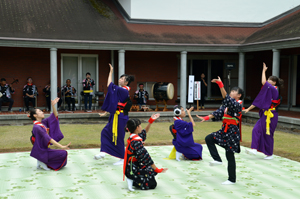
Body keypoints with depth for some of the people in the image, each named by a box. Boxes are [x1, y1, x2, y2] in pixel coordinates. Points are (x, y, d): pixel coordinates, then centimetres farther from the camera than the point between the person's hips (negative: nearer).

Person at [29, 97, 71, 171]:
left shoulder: (43, 123, 4)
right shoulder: (37, 127, -21)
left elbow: (55, 116, 6)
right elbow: (48, 139, -29)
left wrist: (53, 105, -9)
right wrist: (62, 147, -33)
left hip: (45, 149, 9)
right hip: (41, 151, -9)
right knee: (64, 153, -14)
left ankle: (42, 162, 14)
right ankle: (42, 162, -3)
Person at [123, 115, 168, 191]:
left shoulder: (132, 137, 4)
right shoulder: (136, 142, -24)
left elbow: (144, 132, 24)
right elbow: (145, 158, -23)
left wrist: (151, 120, 19)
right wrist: (157, 170, -16)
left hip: (132, 167, 9)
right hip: (134, 170, -9)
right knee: (152, 184, -2)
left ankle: (132, 179, 10)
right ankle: (132, 180, -5)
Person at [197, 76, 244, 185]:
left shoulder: (237, 105, -16)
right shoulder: (228, 104, 12)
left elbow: (227, 99, -33)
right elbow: (219, 112, 9)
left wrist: (220, 85, -40)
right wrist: (206, 118, -2)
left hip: (232, 132, -9)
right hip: (224, 130, 9)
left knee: (230, 156, -1)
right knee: (208, 139, 1)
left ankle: (232, 180, 12)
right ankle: (217, 160, 6)